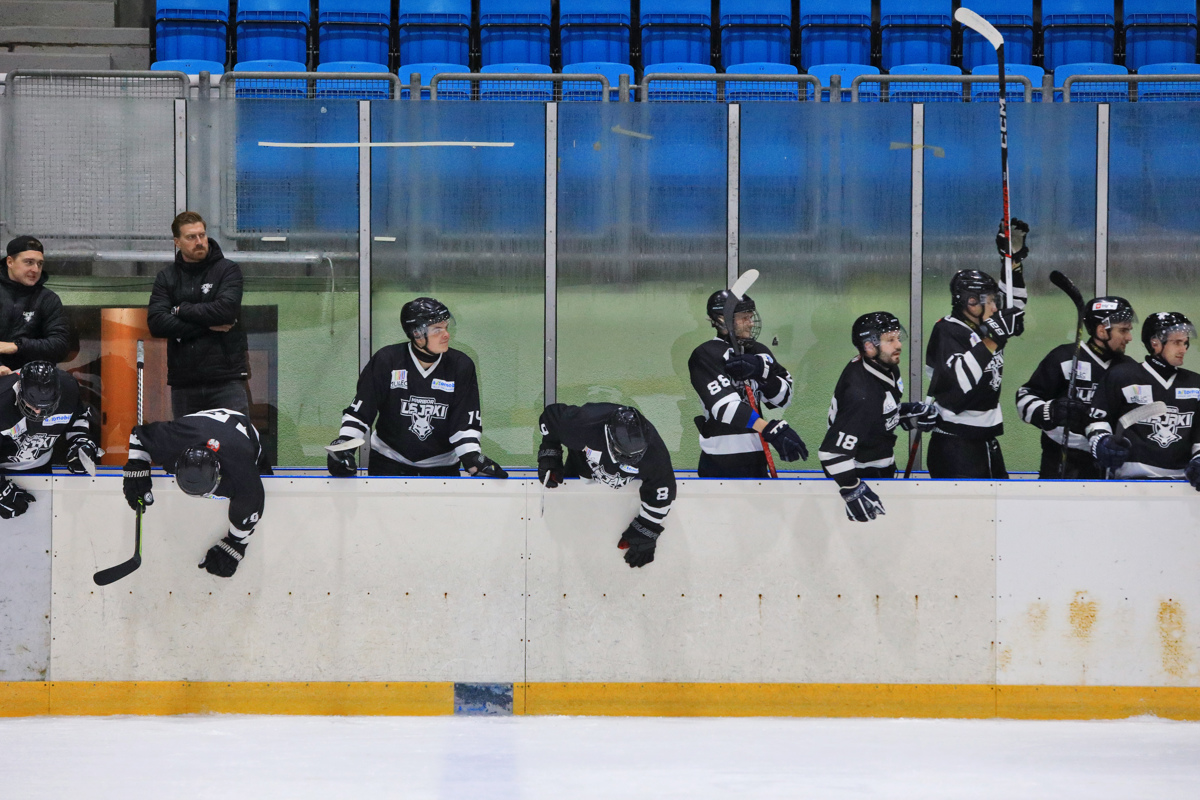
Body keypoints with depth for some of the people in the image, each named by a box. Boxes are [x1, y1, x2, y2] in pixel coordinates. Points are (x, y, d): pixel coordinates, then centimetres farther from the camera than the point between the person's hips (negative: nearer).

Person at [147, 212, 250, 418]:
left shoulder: (228, 270, 4)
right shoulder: (166, 278, 11)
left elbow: (226, 309, -14)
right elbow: (156, 323, -4)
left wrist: (182, 310, -4)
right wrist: (207, 325, -10)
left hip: (226, 379, -3)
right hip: (183, 383, 3)